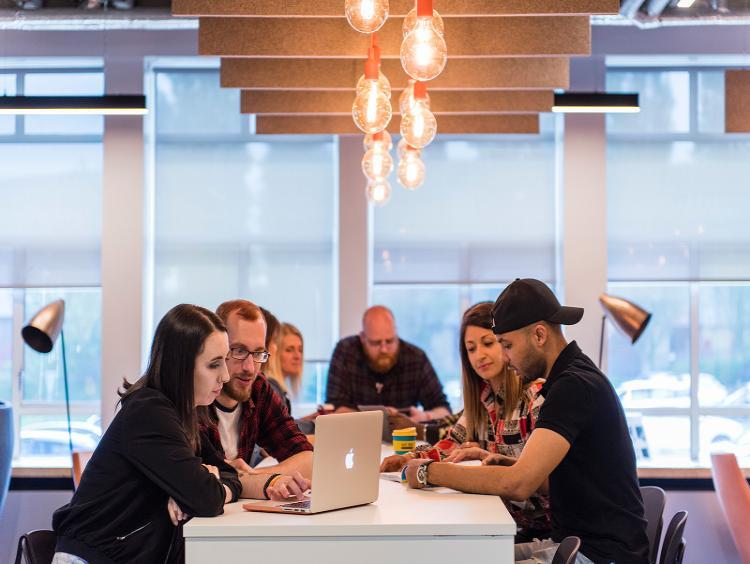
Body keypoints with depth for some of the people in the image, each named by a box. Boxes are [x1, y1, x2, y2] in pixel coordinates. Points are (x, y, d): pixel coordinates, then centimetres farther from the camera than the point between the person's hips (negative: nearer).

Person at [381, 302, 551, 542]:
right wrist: (411, 458, -4)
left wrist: (486, 456, -34)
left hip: (537, 529, -6)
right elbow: (455, 442, 14)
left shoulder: (537, 394, -14)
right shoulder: (483, 396, 10)